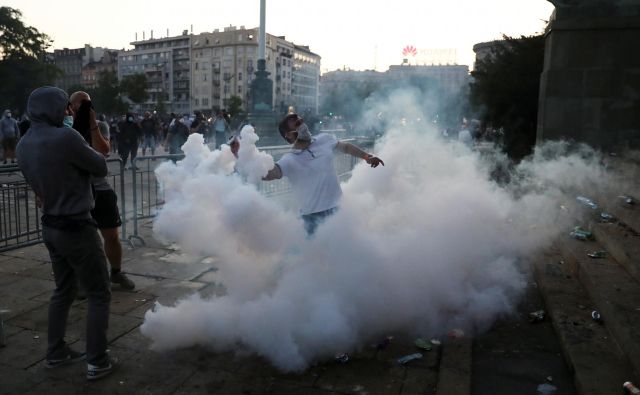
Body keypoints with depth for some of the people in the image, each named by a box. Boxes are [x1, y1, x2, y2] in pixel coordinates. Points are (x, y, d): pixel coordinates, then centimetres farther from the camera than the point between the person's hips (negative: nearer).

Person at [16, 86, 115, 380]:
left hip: (51, 226, 8)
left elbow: (38, 181, 14)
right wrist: (82, 151, 4)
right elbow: (101, 168, -10)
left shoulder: (24, 145, 5)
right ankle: (97, 362, 9)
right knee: (99, 294, 4)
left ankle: (56, 352, 32)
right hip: (76, 227, -8)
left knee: (63, 290, 22)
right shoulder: (65, 137, -22)